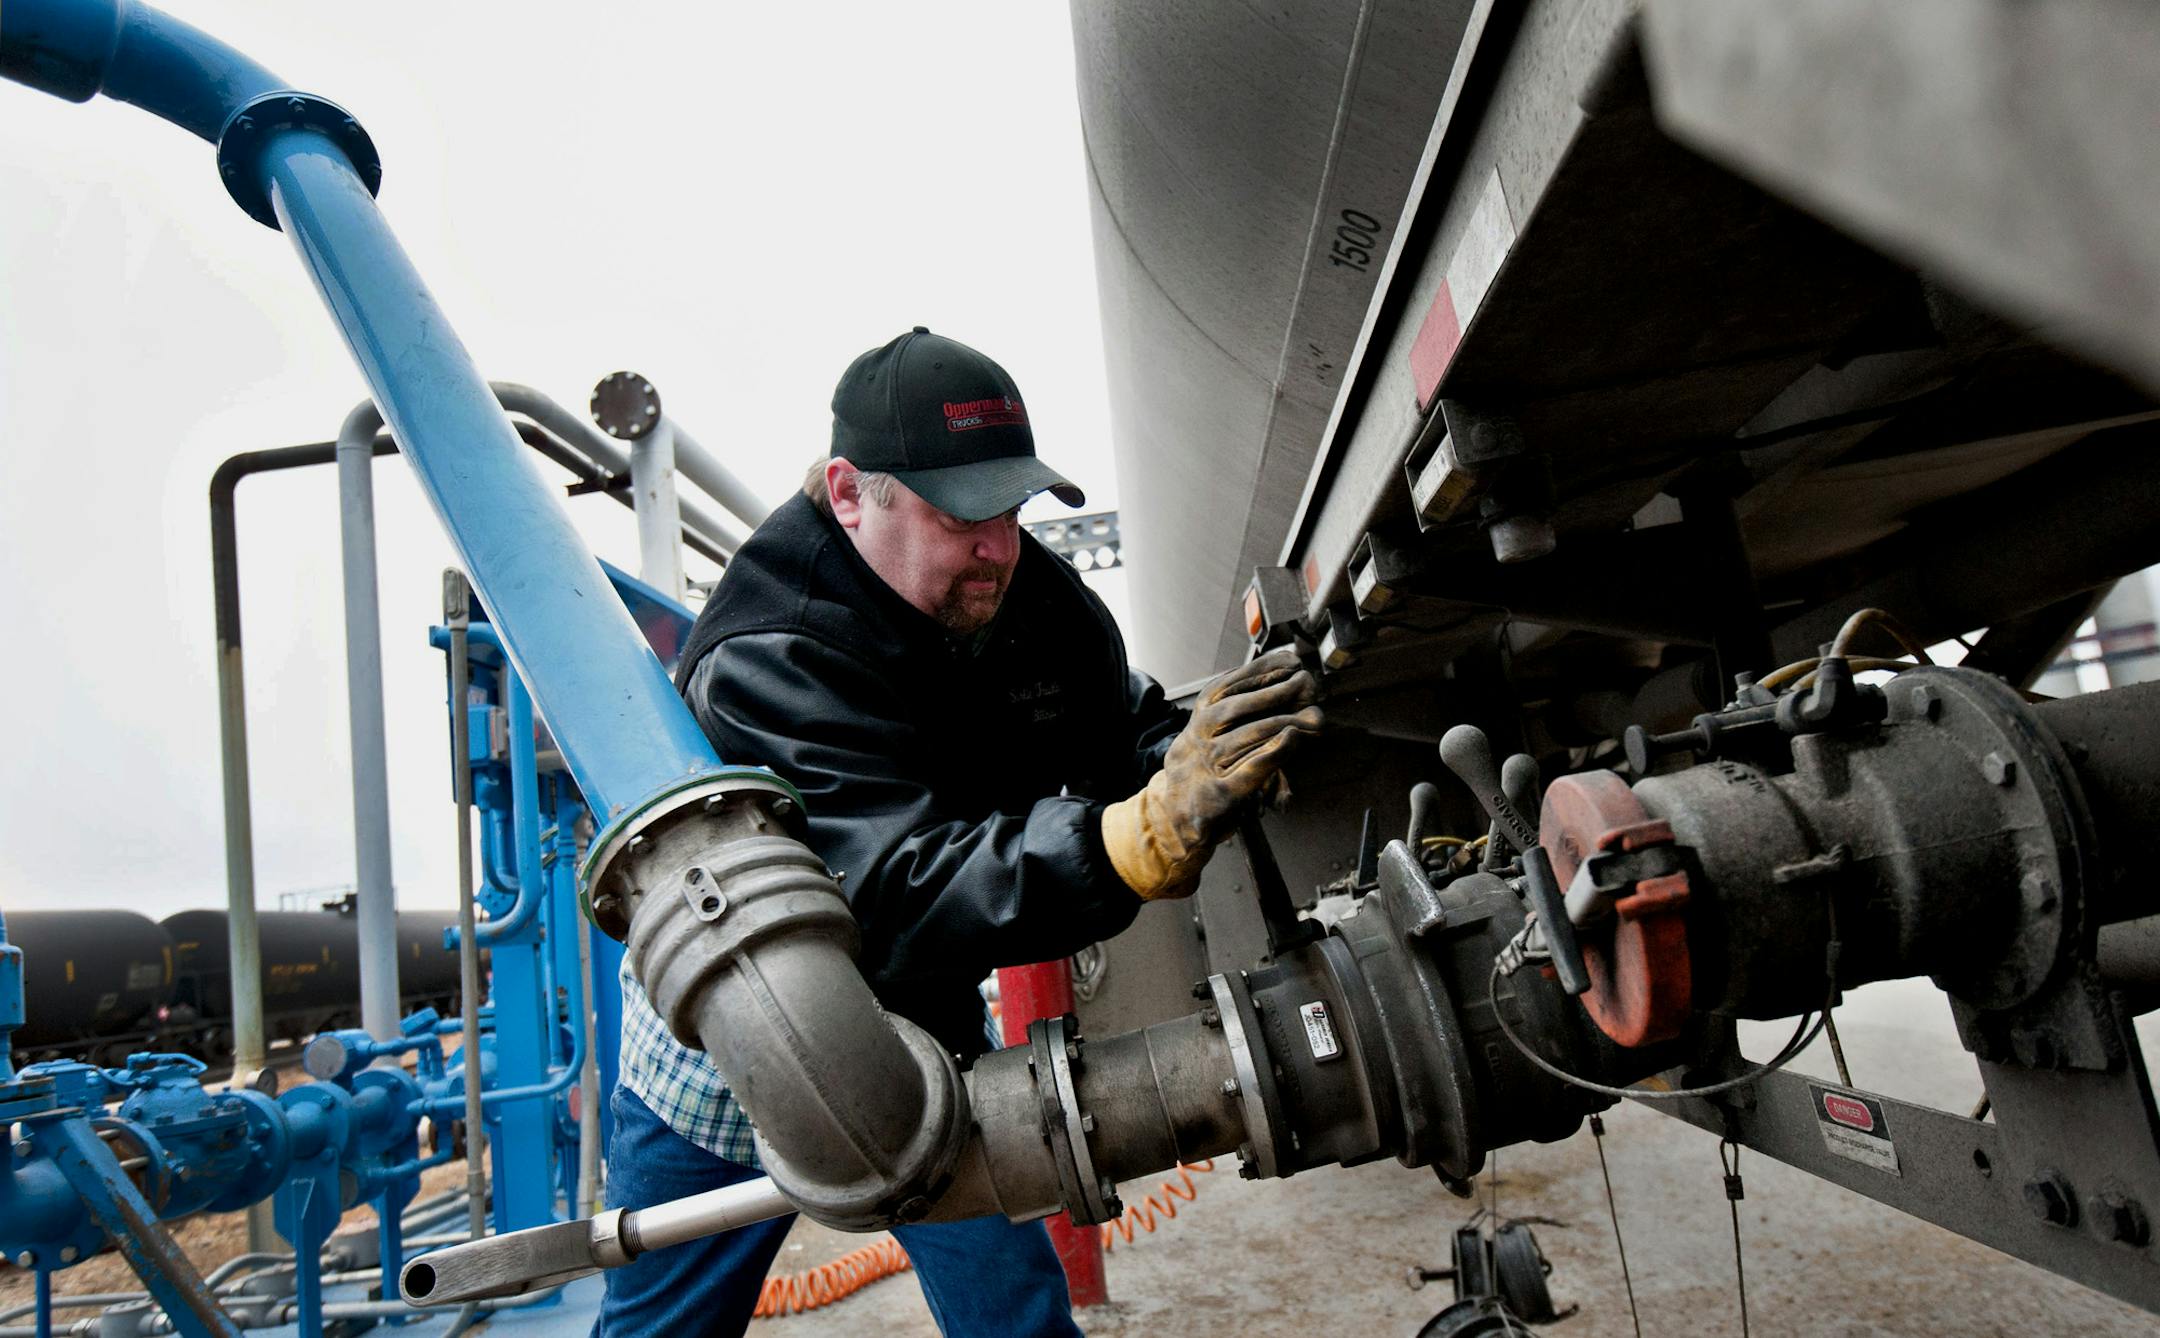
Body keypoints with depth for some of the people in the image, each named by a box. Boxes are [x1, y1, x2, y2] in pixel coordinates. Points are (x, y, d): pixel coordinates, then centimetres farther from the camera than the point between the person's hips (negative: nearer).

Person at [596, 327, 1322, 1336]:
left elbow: (1123, 739, -4)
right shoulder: (765, 656, -34)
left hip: (925, 1028, 4)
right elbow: (900, 896, -45)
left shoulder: (1032, 595, -13)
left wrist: (1208, 744, -30)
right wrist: (1154, 830, -58)